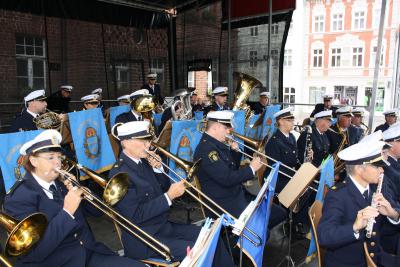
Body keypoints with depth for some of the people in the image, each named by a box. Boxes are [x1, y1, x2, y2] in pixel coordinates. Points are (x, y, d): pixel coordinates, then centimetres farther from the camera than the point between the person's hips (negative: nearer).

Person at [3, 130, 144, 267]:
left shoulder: (62, 182, 8)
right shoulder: (19, 196, -9)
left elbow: (96, 210, 10)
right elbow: (34, 252, -18)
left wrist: (78, 190, -5)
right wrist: (67, 211, -23)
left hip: (89, 253, 5)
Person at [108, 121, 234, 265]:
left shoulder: (143, 162, 4)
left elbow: (163, 189, 12)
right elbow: (135, 216, -23)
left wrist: (158, 169, -5)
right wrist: (169, 196, -23)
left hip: (163, 226, 8)